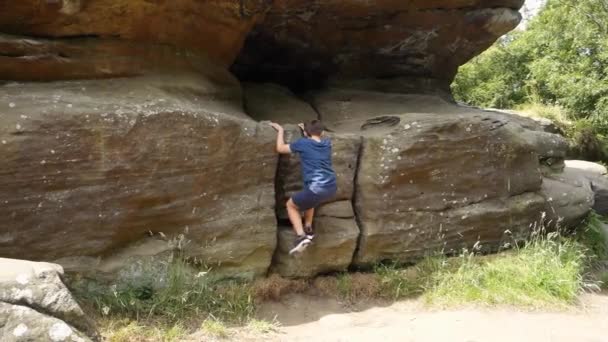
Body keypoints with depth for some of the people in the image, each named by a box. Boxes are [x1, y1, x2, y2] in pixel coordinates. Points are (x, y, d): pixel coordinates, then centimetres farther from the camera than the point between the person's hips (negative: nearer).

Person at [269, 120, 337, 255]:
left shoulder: (303, 143, 0)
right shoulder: (327, 143, 15)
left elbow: (280, 148, 9)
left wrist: (280, 130, 21)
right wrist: (306, 128, 44)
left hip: (317, 189, -6)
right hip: (332, 188, 6)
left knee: (291, 205, 18)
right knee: (309, 198, 37)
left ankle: (301, 236, 1)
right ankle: (308, 229, 36)